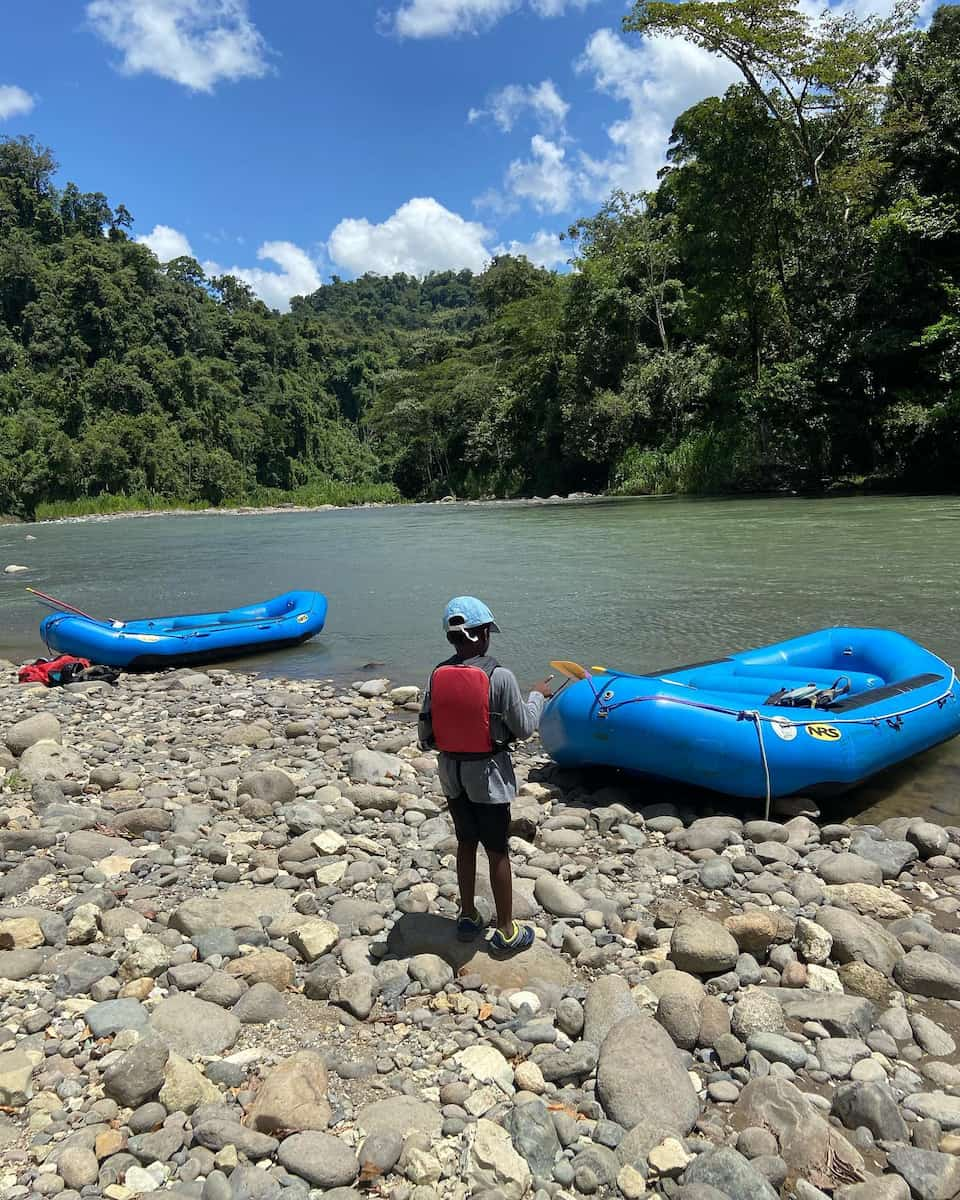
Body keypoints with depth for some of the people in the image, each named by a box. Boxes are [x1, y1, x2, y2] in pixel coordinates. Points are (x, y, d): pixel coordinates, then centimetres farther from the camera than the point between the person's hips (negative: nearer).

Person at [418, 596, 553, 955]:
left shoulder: (437, 676, -7)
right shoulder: (500, 677, -21)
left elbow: (426, 735, -2)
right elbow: (524, 727, -11)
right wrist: (537, 696, 6)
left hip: (451, 773, 5)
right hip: (488, 776, -4)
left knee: (466, 844, 21)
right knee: (497, 851, 9)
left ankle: (468, 917, 34)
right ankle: (506, 932, 21)